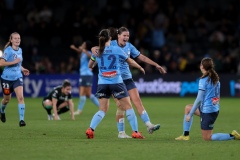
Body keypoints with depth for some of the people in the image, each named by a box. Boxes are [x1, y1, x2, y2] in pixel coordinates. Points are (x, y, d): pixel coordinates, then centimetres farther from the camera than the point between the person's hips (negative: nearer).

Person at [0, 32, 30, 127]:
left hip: (17, 78, 4)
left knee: (20, 97, -16)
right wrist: (14, 62, -25)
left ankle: (21, 120, -16)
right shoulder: (8, 50, -14)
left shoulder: (20, 50, 6)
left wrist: (22, 69, 8)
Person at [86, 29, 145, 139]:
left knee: (102, 110, 9)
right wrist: (140, 68, 25)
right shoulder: (116, 50, -3)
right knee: (128, 107, 5)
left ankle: (90, 129, -8)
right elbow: (130, 62, 8)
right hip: (116, 83, -3)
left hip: (102, 84, 3)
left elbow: (90, 66, 17)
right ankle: (135, 132, 3)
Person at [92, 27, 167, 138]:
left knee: (137, 101, -6)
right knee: (121, 106, -6)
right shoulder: (111, 45, -7)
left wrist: (156, 65, 9)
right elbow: (95, 49, -9)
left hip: (127, 78, 4)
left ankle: (149, 126, -8)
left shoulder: (129, 46, 4)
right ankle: (121, 132, 4)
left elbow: (141, 57, 11)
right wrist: (94, 50, -33)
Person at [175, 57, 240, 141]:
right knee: (188, 108, 21)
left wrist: (190, 114, -11)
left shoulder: (203, 80, -17)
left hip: (207, 111, -9)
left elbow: (199, 99, -18)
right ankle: (185, 135, 18)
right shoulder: (215, 78, 6)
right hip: (215, 108, 9)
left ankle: (232, 136, -6)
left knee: (207, 138, 2)